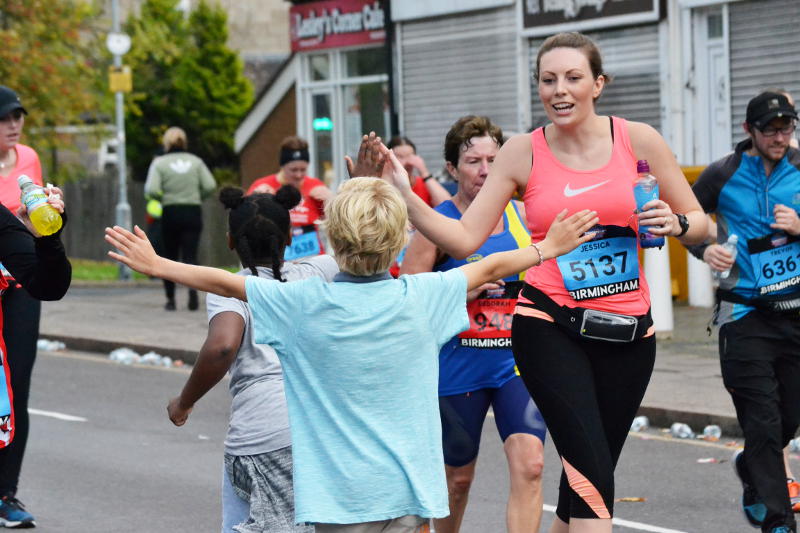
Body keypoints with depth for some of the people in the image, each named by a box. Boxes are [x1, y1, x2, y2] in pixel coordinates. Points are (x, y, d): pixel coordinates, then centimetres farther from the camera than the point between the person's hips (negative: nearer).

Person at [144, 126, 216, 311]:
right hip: (193, 212, 1)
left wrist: (161, 198, 7)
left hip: (170, 213, -1)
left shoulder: (160, 163, -2)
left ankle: (170, 298, 16)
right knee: (190, 255, -3)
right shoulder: (195, 161, 4)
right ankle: (193, 287, -30)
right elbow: (210, 186, -4)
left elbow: (151, 190, -13)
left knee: (170, 257, 13)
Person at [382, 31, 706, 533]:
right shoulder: (523, 153, -2)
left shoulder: (638, 140, 0)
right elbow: (464, 239, -3)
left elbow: (699, 223, 9)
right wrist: (404, 196, -14)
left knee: (586, 478, 9)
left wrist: (674, 223, -13)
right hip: (550, 326, -2)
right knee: (592, 476, -16)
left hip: (628, 329, 2)